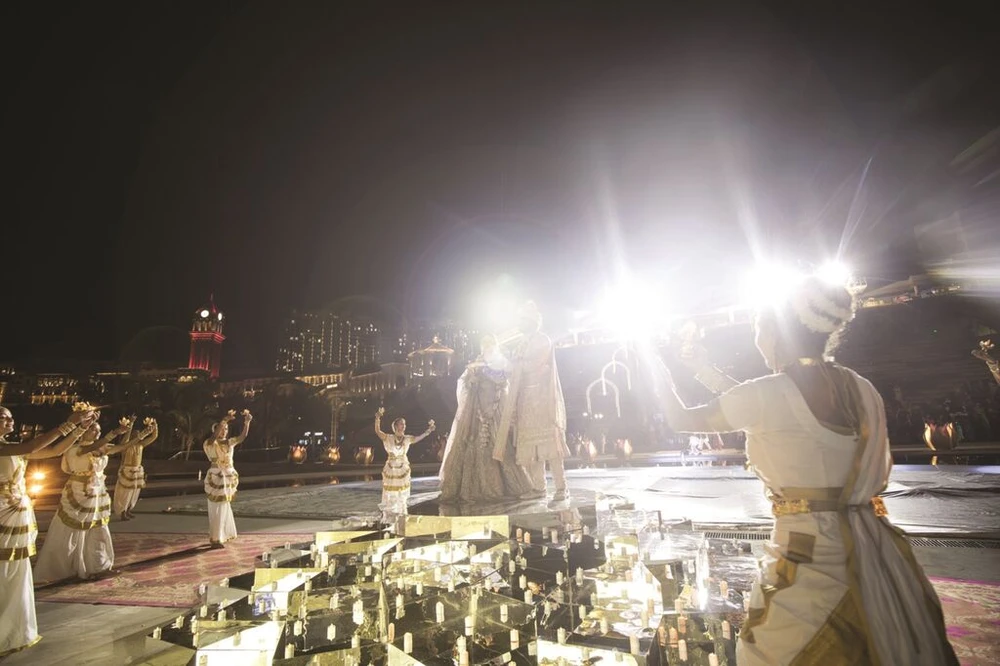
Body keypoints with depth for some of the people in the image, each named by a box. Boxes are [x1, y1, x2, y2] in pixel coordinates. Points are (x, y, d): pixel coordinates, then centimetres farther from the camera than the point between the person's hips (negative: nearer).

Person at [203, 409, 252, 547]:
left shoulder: (230, 442, 6)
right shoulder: (211, 443, -9)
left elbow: (243, 435, -6)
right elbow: (214, 435, -31)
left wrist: (247, 421, -21)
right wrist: (225, 419, -41)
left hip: (228, 478, 6)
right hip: (216, 478, -6)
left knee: (224, 508, 17)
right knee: (217, 509, -3)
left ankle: (222, 535, 30)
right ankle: (215, 539, 6)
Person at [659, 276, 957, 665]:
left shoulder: (766, 394, -17)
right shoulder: (864, 389, 4)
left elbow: (682, 420, -4)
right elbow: (878, 475, 14)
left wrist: (660, 371, 12)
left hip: (810, 554, -7)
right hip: (874, 548, 8)